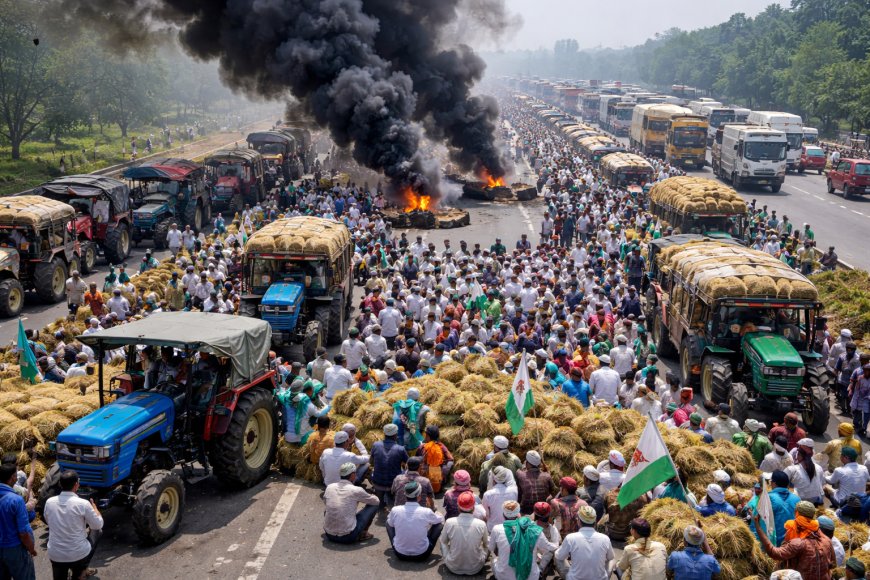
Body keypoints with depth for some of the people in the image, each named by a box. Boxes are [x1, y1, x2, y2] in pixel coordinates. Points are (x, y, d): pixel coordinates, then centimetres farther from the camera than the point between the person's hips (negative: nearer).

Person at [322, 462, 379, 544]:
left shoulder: (329, 487, 1)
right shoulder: (356, 490, -10)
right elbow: (376, 501, 6)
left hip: (329, 535, 5)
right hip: (348, 537, -5)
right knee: (373, 505, 8)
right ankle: (363, 533, 14)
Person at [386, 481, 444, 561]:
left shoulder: (395, 510, -14)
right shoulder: (426, 512, -17)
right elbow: (441, 519, 6)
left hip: (400, 554, 1)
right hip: (422, 555, -1)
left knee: (388, 522, 20)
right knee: (439, 523, 13)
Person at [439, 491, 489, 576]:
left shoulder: (449, 522, -15)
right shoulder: (481, 524, -16)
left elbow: (443, 541, 3)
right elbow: (487, 543, 4)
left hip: (453, 568, 0)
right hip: (475, 569, 0)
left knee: (442, 541, 23)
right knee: (489, 542, 21)